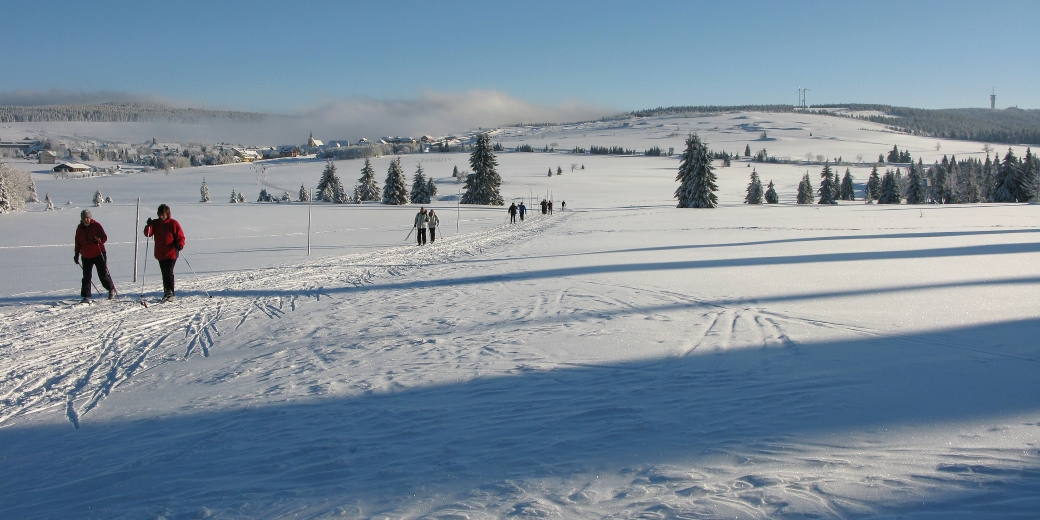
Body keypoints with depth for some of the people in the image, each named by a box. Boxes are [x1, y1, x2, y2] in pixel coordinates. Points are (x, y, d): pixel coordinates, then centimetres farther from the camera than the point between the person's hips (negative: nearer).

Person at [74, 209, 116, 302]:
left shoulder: (96, 225, -5)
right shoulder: (80, 228, 6)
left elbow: (104, 237, -7)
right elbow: (78, 242, 16)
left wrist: (99, 240, -28)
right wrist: (77, 254, 15)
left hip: (98, 254, -3)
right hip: (86, 256, 3)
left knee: (103, 275, -1)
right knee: (86, 277, -1)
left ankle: (111, 289, 23)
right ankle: (86, 296, 2)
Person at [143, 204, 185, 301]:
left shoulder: (173, 223, -3)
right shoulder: (155, 223, 8)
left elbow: (180, 236, -2)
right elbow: (148, 234, 1)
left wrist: (179, 245, -20)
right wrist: (148, 226, -18)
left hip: (171, 253, -5)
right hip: (160, 254, 5)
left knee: (168, 272, -14)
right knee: (164, 274, 12)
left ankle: (170, 293, -13)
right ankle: (166, 292, 20)